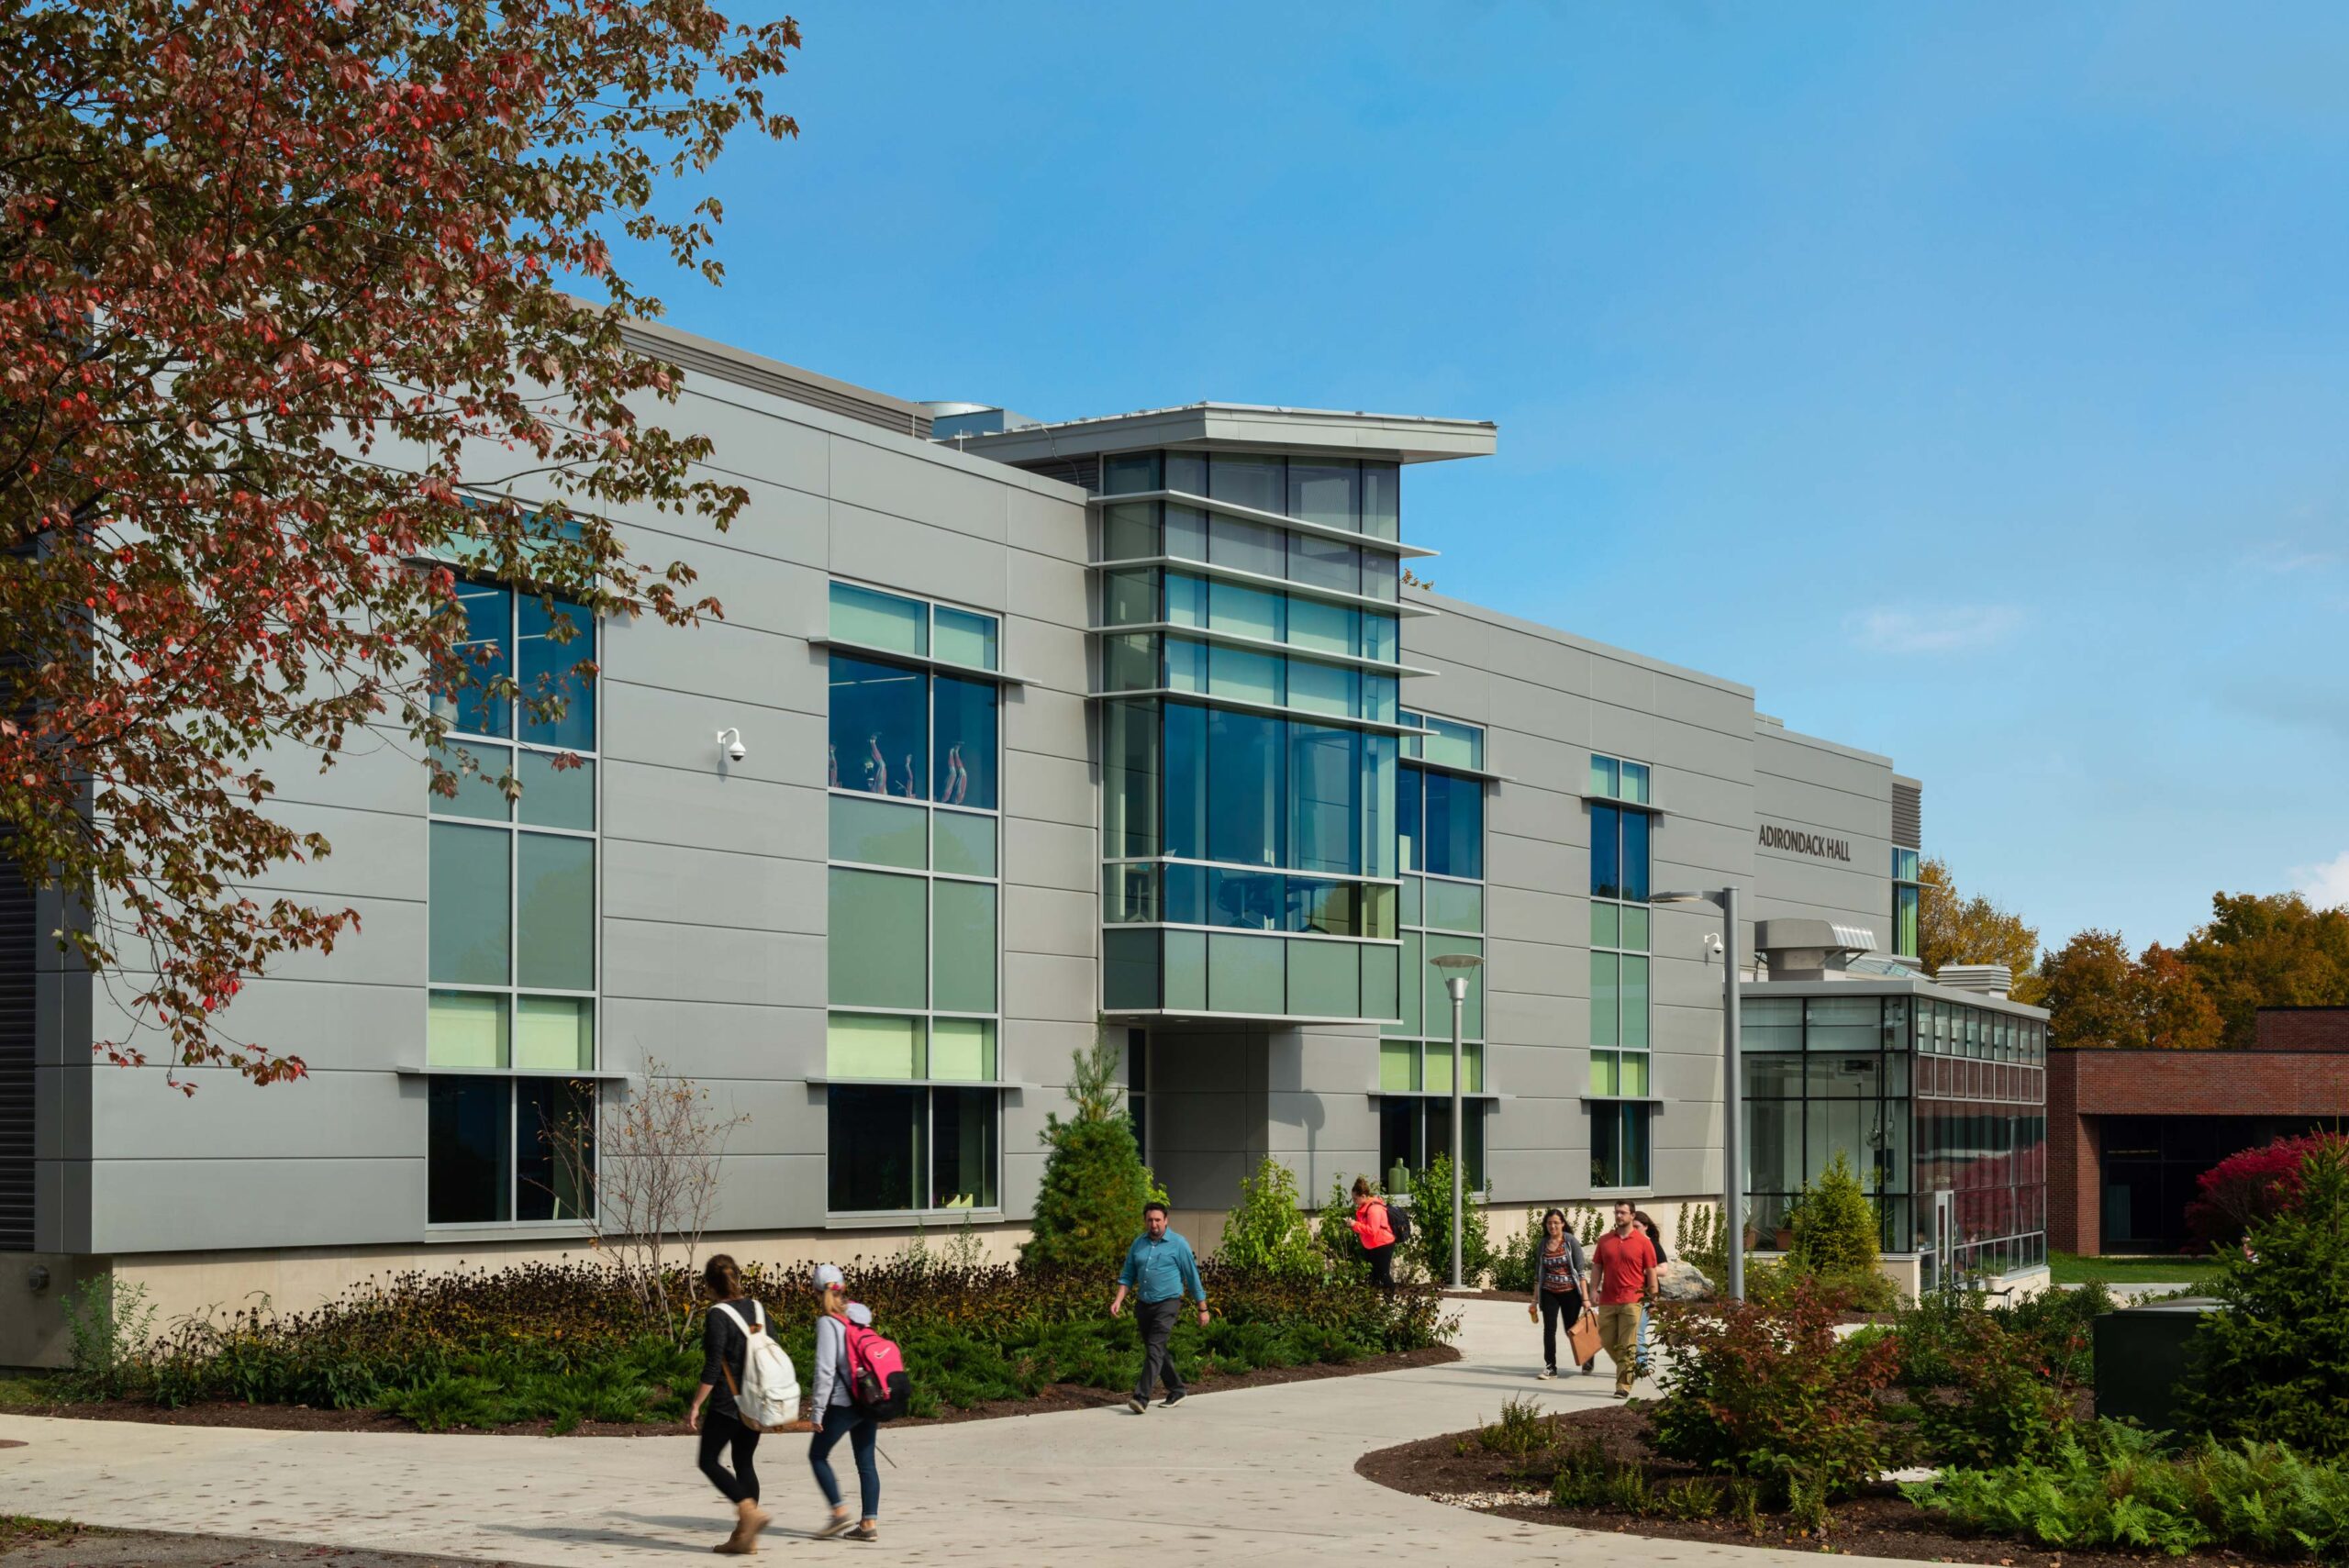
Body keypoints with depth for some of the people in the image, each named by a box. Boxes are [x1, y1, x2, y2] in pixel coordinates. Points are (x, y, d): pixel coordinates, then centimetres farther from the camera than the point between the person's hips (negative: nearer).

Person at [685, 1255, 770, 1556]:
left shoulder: (718, 1316, -13)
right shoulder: (757, 1309, 7)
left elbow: (712, 1367, -17)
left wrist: (695, 1406, -12)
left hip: (727, 1403, -7)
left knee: (709, 1461, 4)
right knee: (744, 1463, 13)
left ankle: (750, 1512, -12)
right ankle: (744, 1537, 12)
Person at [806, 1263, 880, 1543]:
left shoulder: (828, 1322, -13)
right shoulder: (861, 1315, 9)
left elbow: (825, 1368, -16)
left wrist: (817, 1409, -9)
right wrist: (818, 1394, 24)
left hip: (842, 1403, -7)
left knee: (818, 1455, 9)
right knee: (866, 1462, 10)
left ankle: (839, 1511, -1)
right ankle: (870, 1523, 8)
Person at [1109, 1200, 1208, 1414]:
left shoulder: (1178, 1244, -5)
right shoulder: (1138, 1243, 9)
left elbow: (1192, 1276, -1)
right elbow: (1127, 1275, 13)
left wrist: (1202, 1309, 2)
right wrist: (1118, 1300, -2)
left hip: (1167, 1304, -6)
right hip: (1143, 1305, 6)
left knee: (1154, 1349, -17)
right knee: (1158, 1351, 14)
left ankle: (1141, 1398, -23)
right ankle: (1177, 1390, 30)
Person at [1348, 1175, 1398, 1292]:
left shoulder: (1374, 1208, -25)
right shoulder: (1366, 1206, 8)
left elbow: (1372, 1230, -30)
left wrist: (1355, 1224, -26)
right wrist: (1354, 1224, 3)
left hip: (1383, 1245, -10)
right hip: (1373, 1246, 10)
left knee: (1383, 1274, -4)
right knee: (1374, 1274, 15)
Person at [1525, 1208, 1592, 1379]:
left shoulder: (1571, 1242, -6)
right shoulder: (1542, 1245, 5)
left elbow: (1581, 1270, -7)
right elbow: (1538, 1274, 11)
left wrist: (1585, 1297, -13)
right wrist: (1534, 1300, 9)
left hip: (1570, 1293, -3)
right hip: (1549, 1293, 3)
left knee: (1572, 1330, 5)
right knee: (1549, 1329, -6)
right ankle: (1550, 1366, 1)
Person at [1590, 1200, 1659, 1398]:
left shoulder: (1642, 1241, -1)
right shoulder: (1604, 1240, 9)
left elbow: (1651, 1271, 0)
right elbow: (1598, 1267, 13)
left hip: (1632, 1300, -4)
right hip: (1607, 1300, 4)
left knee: (1627, 1345, -6)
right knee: (1607, 1341, 9)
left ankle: (1623, 1385, -3)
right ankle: (1630, 1368, 31)